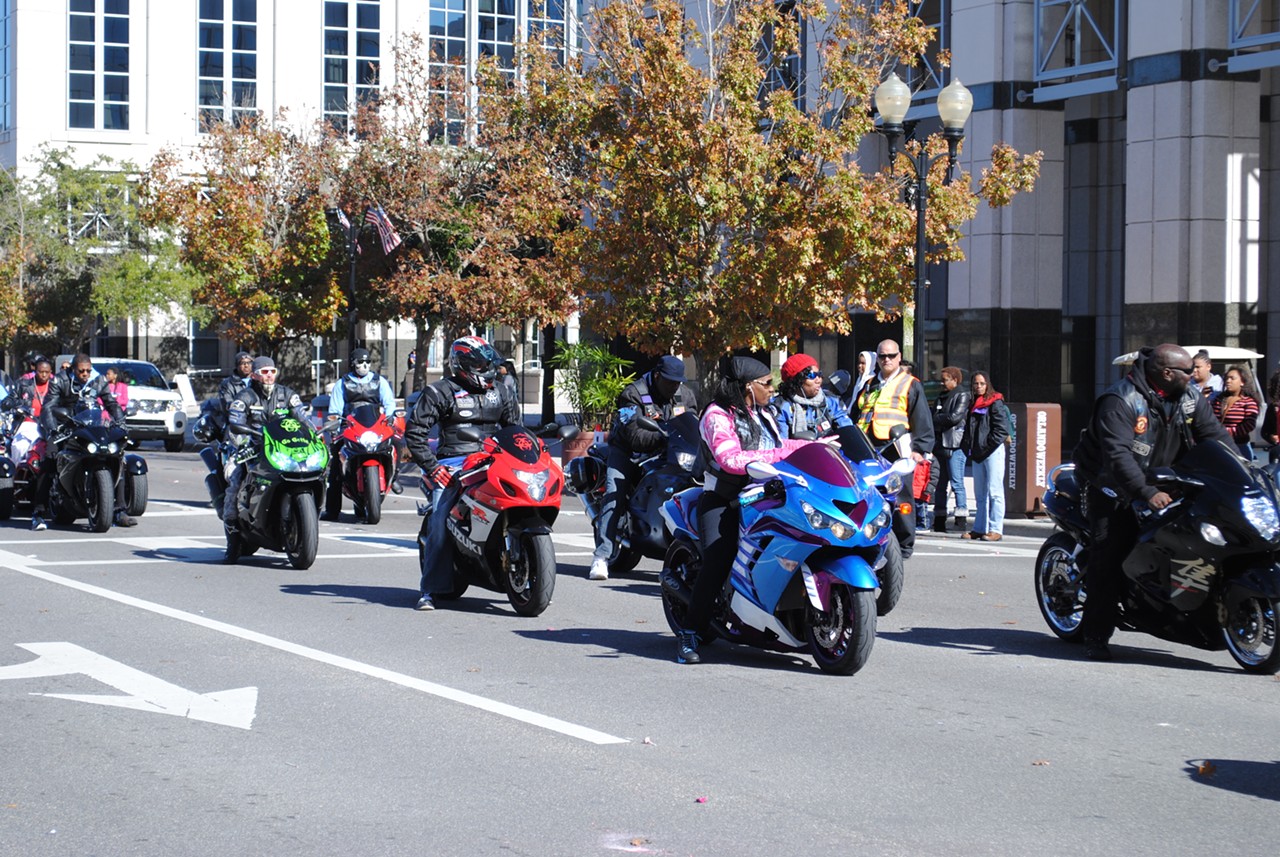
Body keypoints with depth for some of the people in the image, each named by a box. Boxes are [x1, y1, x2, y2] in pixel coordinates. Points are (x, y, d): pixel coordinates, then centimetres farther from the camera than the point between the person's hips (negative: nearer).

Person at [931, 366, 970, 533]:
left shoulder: (962, 395, -2)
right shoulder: (942, 397, 22)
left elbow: (955, 417, -13)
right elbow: (933, 417, 20)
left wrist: (937, 419, 1)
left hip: (955, 445, -8)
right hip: (940, 444, 8)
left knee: (957, 483, -10)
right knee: (940, 484, 7)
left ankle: (961, 519, -11)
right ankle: (939, 521, 9)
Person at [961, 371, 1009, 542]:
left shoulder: (996, 403, -5)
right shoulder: (973, 405, 19)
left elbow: (1002, 429, -12)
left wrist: (988, 446, -15)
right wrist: (969, 448, 9)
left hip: (993, 451, -8)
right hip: (977, 454, 8)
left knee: (994, 492, -8)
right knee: (980, 494, 10)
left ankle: (996, 529, -10)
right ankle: (979, 529, 14)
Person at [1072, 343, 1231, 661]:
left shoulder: (1190, 397, 0)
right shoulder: (1120, 402, -23)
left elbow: (1215, 434, 2)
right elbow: (1117, 455, -33)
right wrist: (1147, 493, -43)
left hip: (1163, 484, 7)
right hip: (1115, 488, -7)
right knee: (1109, 557, -15)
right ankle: (1096, 635, -10)